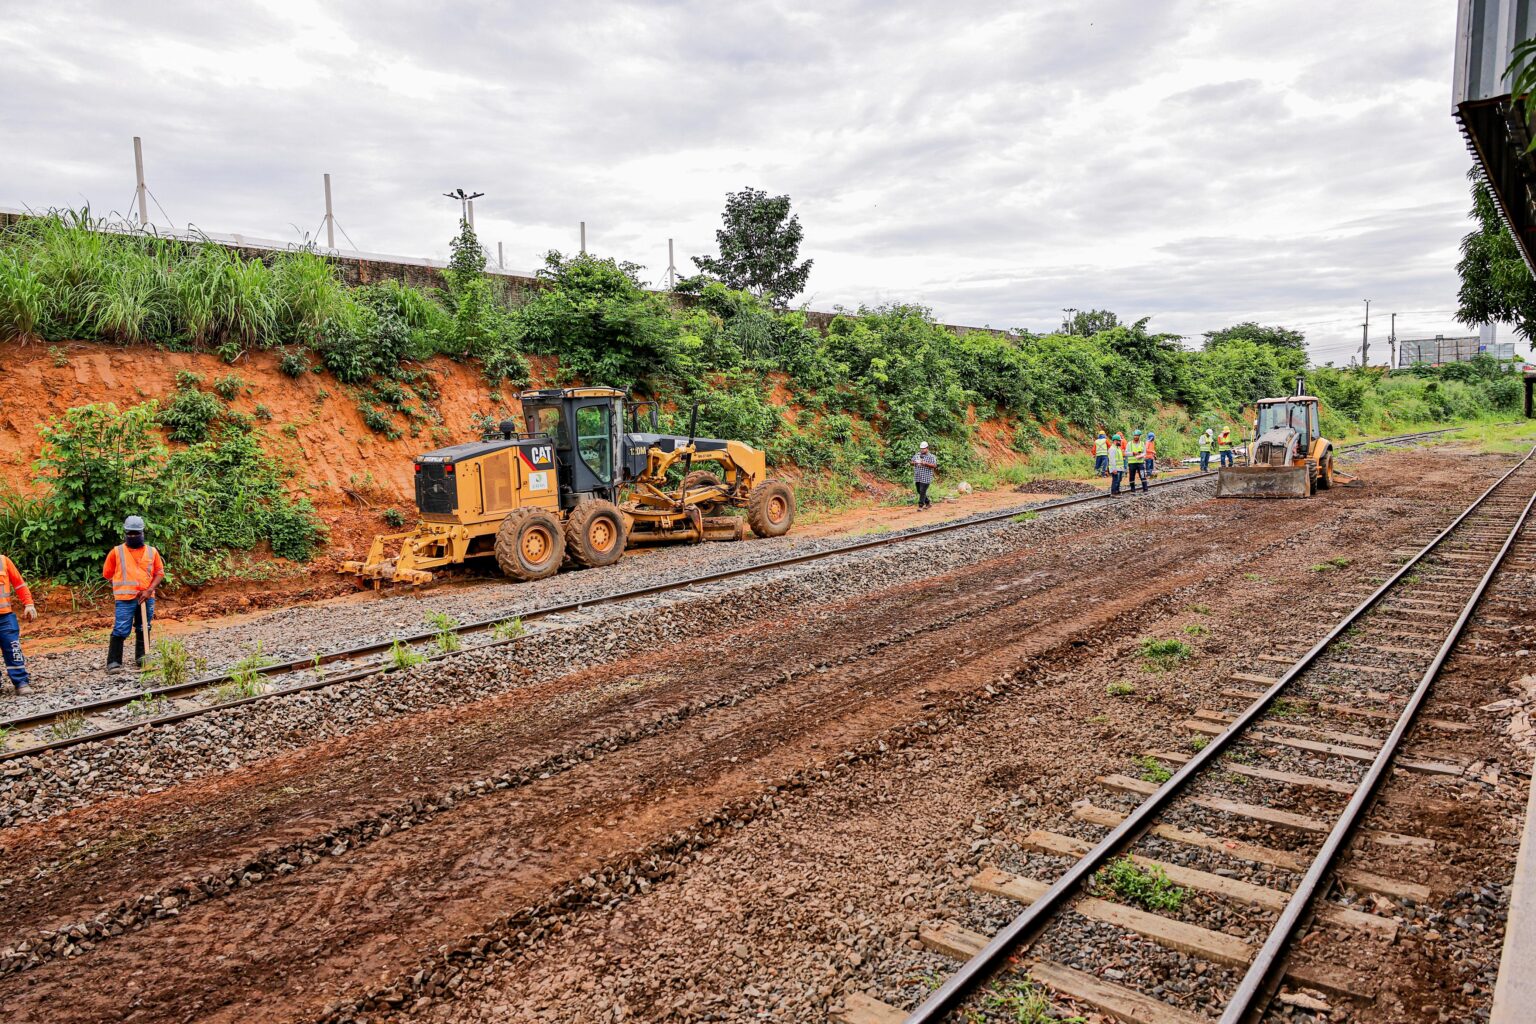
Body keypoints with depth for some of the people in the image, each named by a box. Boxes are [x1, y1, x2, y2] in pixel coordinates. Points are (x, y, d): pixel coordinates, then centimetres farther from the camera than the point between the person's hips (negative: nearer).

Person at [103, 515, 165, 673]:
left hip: (146, 598, 3)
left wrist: (149, 590, -7)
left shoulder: (152, 552, 6)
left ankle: (141, 658, 25)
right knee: (120, 631, -7)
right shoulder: (116, 552, 0)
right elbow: (107, 574, 7)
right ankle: (114, 662, -2)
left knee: (143, 629, 13)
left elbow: (159, 572, 6)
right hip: (125, 599, -3)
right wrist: (125, 583, 3)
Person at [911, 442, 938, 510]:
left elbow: (934, 466, -12)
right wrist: (914, 463, -7)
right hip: (917, 477, 6)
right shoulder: (917, 455, 12)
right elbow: (911, 462, 16)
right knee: (919, 491, 13)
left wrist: (926, 464, -24)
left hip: (926, 477, -6)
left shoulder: (931, 456, -4)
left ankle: (920, 506, -6)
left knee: (922, 491, -10)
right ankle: (928, 503, 29)